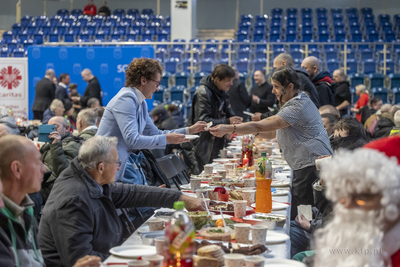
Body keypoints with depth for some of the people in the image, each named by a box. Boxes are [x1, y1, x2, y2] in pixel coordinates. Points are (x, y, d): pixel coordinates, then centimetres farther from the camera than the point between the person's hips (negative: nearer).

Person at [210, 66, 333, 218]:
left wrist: (228, 129, -24)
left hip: (312, 165, -10)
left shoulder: (297, 107, -18)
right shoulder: (297, 102, 18)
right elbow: (272, 133, 18)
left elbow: (261, 126, -25)